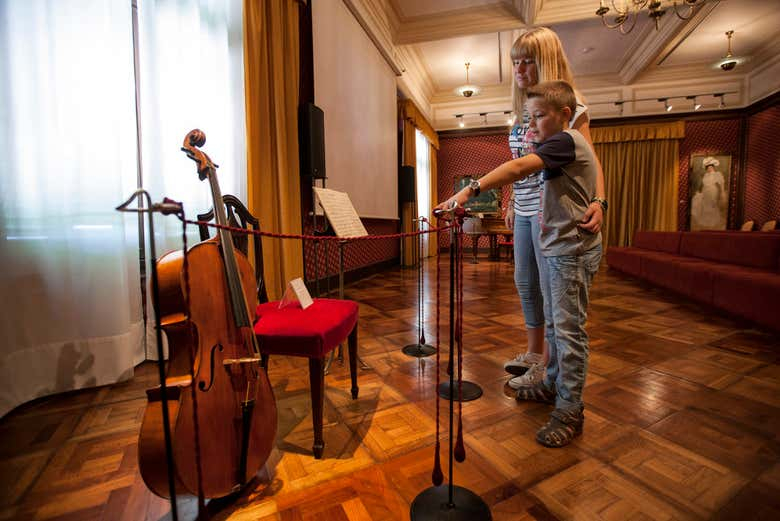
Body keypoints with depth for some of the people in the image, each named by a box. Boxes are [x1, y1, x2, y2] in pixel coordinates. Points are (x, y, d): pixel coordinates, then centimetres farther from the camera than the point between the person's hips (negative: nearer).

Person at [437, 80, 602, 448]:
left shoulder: (566, 140, -15)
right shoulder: (565, 144, 18)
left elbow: (518, 169, -31)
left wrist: (471, 190, -38)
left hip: (572, 251, -10)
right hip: (555, 247, 10)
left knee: (569, 329, -4)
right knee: (553, 325, 17)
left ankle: (570, 411, 7)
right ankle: (554, 384, 32)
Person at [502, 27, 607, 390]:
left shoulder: (569, 106, -5)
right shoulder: (523, 112, 15)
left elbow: (589, 159, -12)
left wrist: (598, 201, -27)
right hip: (524, 211, 8)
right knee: (525, 282, 12)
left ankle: (547, 365, 15)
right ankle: (533, 353, 29)